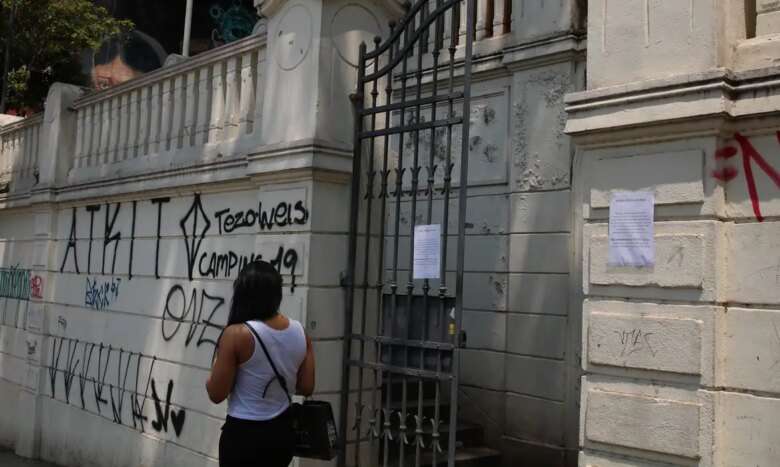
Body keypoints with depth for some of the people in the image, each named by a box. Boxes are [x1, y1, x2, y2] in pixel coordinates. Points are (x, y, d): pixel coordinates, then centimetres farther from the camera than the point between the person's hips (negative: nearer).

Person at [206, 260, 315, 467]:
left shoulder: (237, 334, -18)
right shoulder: (299, 332, -2)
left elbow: (216, 394, -13)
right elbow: (306, 387, 4)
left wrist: (217, 364, 6)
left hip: (244, 435, -6)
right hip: (282, 432, 6)